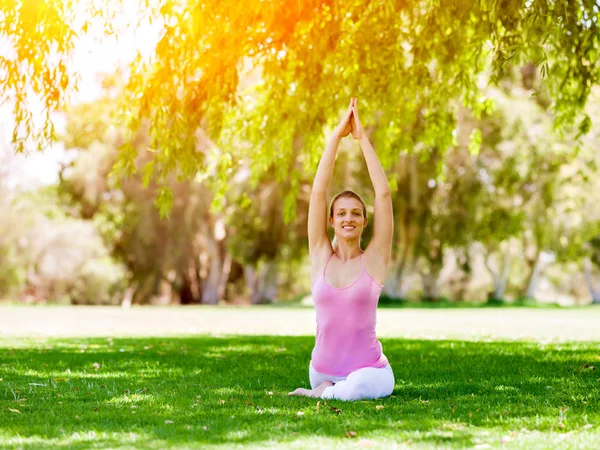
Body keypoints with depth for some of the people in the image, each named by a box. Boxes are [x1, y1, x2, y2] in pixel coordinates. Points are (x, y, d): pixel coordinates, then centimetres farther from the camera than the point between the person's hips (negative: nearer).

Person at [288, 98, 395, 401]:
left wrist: (362, 138, -6)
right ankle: (331, 388, 16)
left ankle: (323, 392, -2)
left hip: (369, 369, -6)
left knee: (360, 387, -32)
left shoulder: (374, 259, -2)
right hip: (322, 370, 6)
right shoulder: (320, 255, 2)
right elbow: (318, 191, -3)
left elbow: (383, 193, -7)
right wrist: (336, 136, -6)